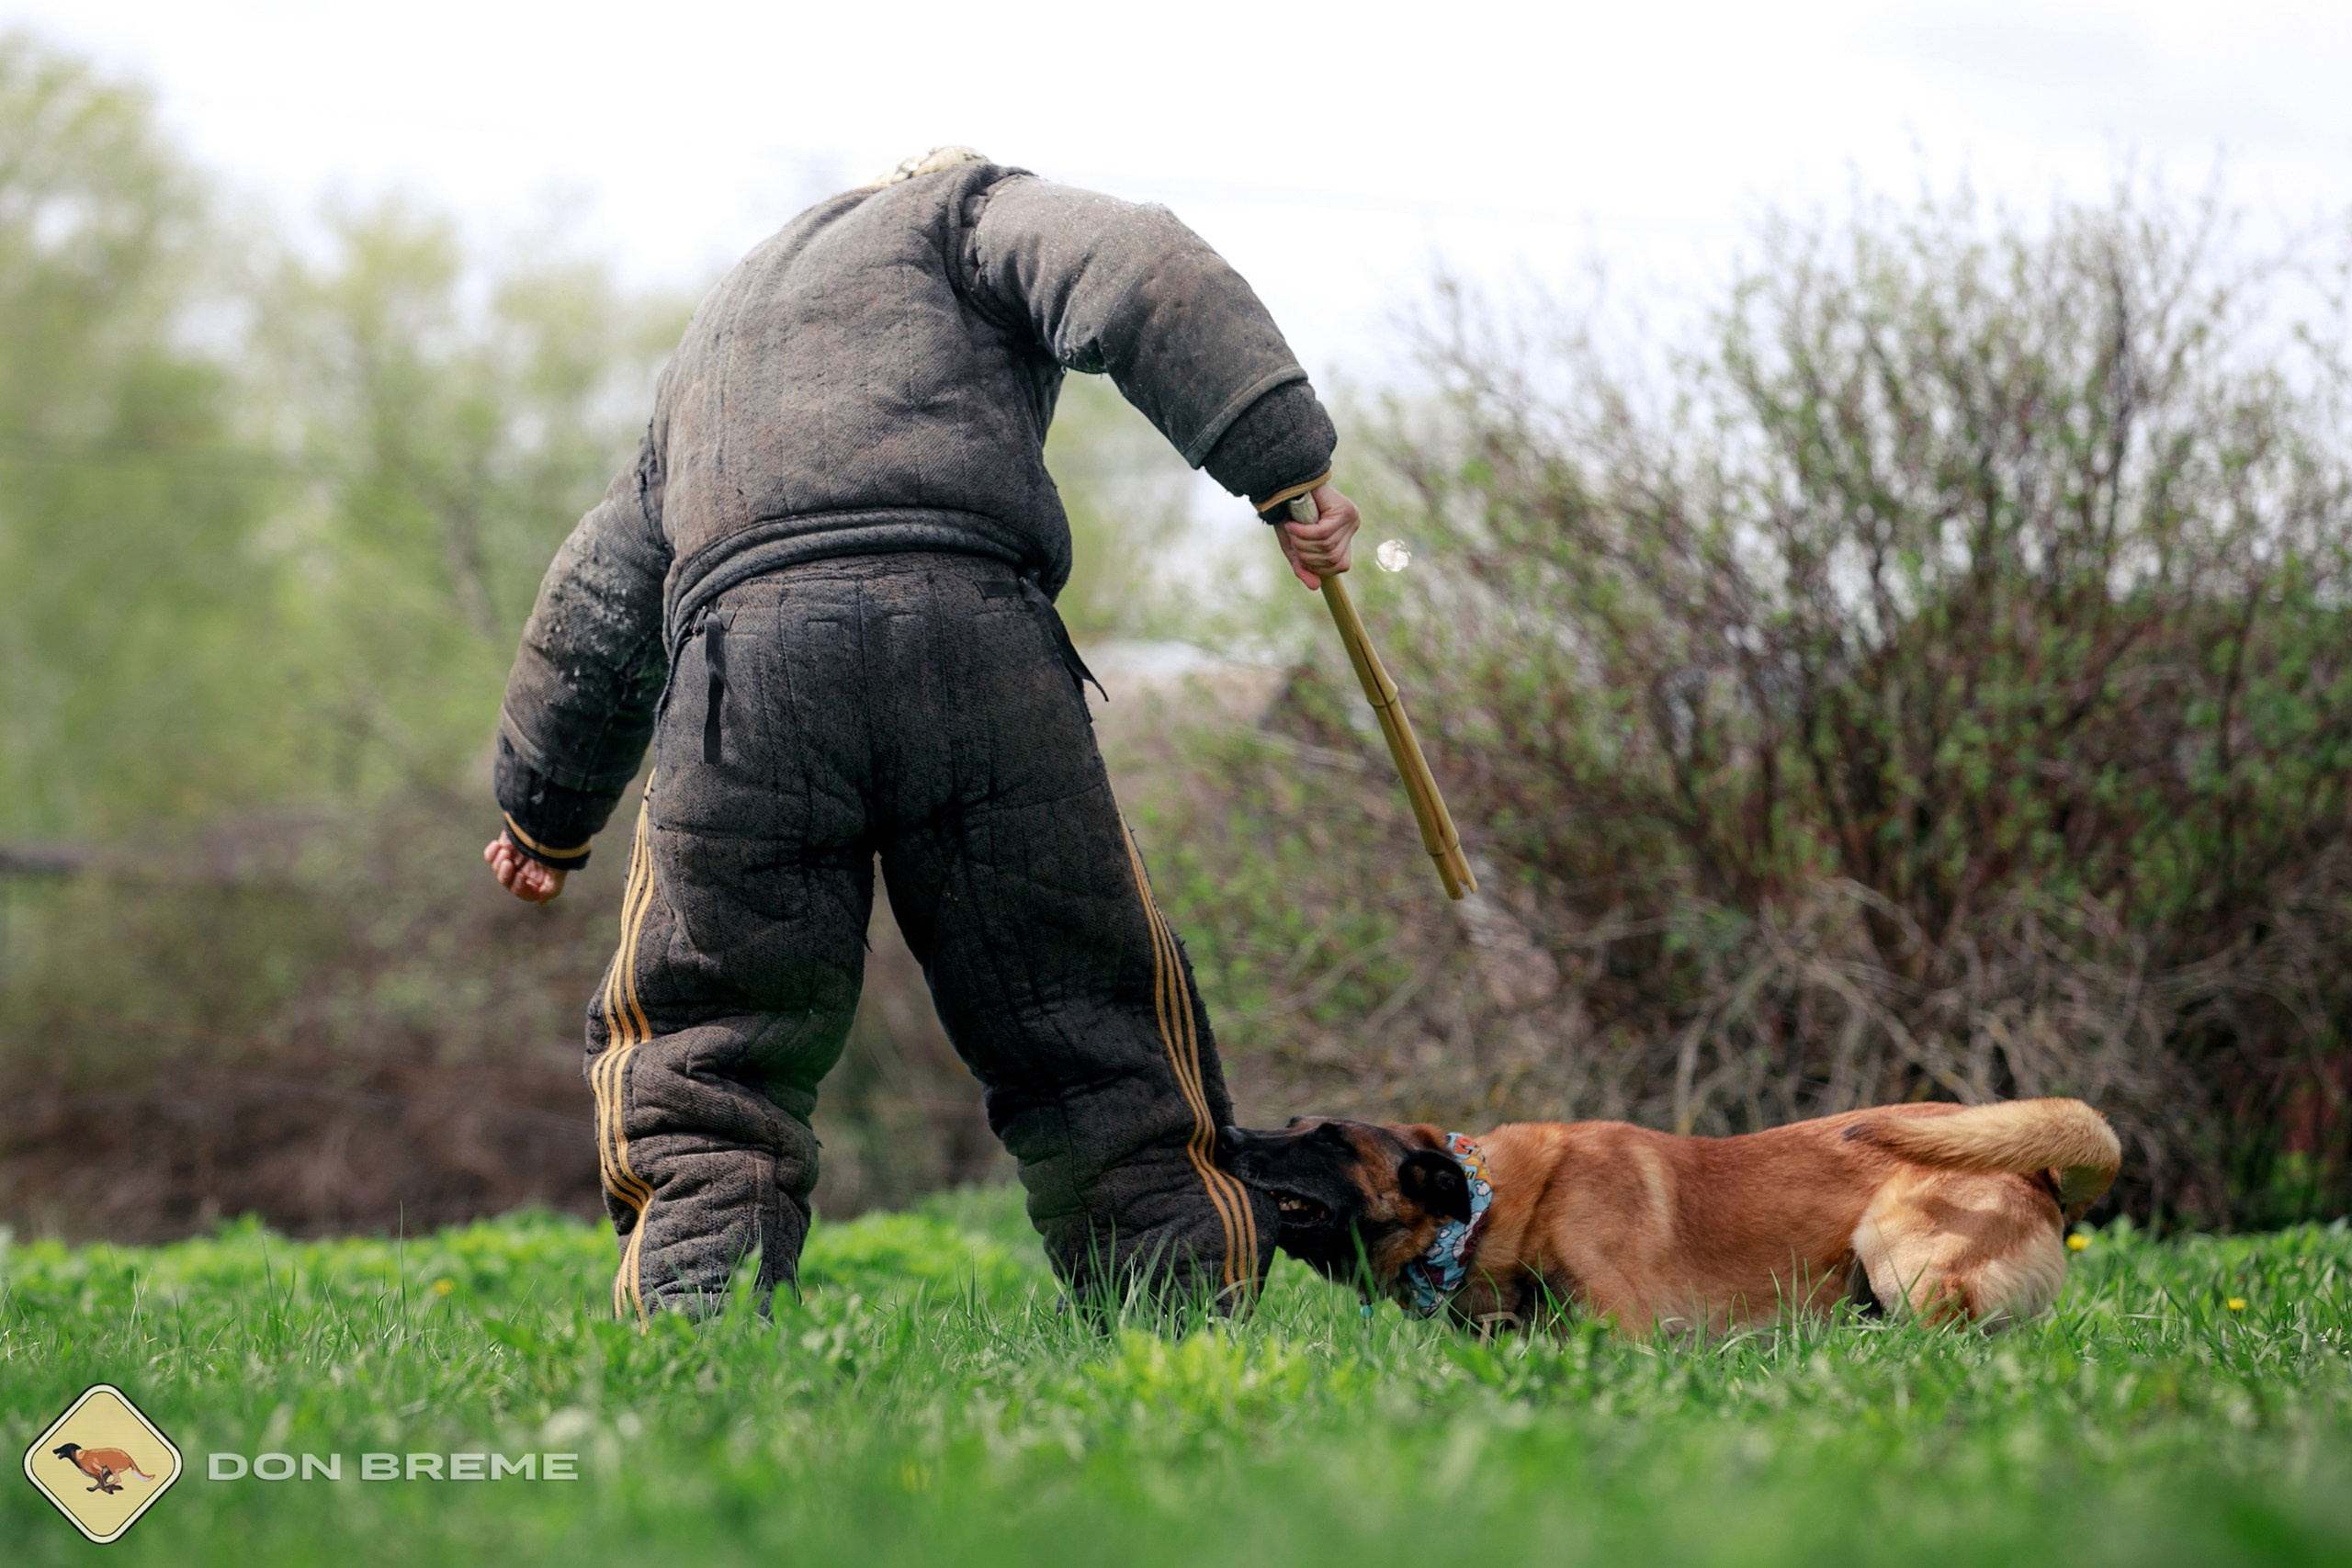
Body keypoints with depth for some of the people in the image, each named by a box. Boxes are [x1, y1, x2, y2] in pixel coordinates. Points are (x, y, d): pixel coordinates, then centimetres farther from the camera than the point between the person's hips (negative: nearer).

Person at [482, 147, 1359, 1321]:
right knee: (1090, 1028, 7)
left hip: (743, 663, 3)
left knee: (699, 1052, 10)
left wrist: (548, 808, 52)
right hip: (969, 630, -3)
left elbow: (597, 600, 42)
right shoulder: (964, 210, 24)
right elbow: (1130, 271, 2)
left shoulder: (709, 346, 40)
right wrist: (1286, 463, -3)